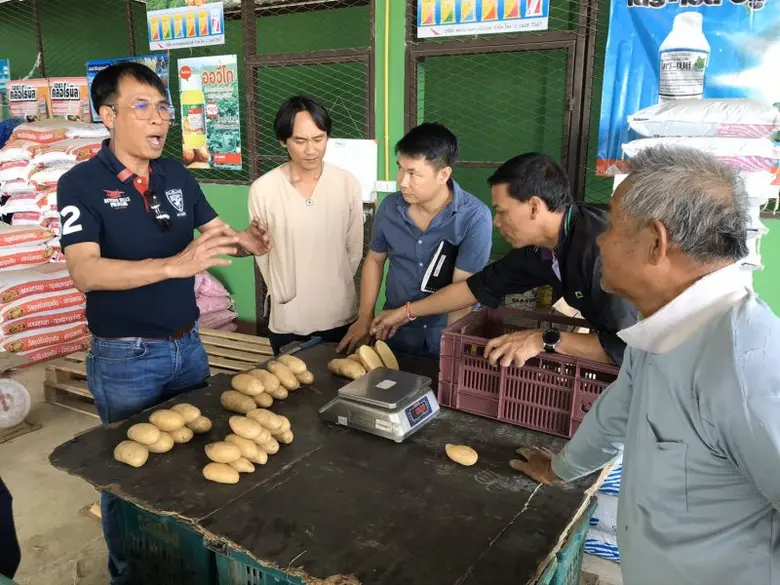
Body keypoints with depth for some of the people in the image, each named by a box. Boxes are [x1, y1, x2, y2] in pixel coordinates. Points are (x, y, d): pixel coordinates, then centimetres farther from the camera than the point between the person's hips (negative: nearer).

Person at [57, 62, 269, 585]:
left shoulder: (178, 176, 3)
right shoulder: (81, 184, -13)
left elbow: (218, 232, 8)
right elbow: (86, 272, -25)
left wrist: (247, 242, -16)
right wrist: (175, 265, -37)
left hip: (188, 345, 5)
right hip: (125, 359, -5)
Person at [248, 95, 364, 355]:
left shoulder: (348, 184, -7)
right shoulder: (262, 189, -12)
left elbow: (354, 249, 3)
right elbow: (262, 253, 0)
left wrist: (333, 287, 7)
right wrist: (283, 293, 6)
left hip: (339, 315, 1)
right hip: (287, 319, -1)